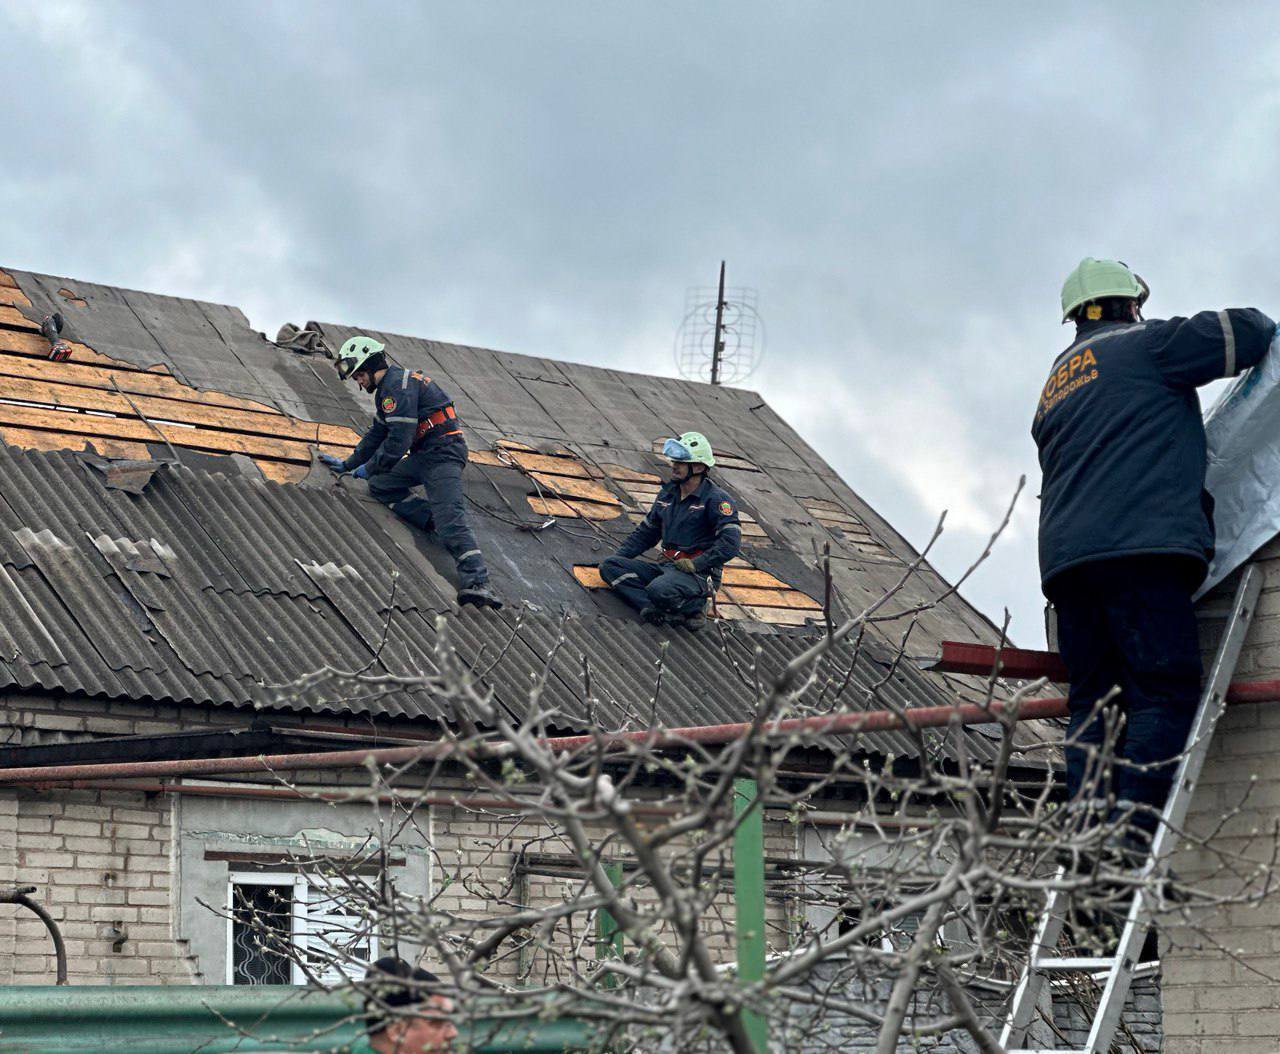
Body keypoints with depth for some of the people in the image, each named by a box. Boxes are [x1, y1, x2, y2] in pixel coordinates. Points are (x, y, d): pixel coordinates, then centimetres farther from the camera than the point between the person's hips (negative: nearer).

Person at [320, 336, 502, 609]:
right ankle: (433, 518, -6)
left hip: (443, 453, -11)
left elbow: (399, 440, -19)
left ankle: (476, 582, -38)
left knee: (450, 519, -24)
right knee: (379, 486, 7)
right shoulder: (387, 389, 22)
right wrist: (348, 464, 37)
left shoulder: (398, 385, -13)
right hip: (424, 455, 11)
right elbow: (377, 434, 35)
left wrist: (369, 468, -6)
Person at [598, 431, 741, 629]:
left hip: (699, 573, -8)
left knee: (659, 590, -38)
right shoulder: (668, 494, 15)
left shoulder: (716, 499, -8)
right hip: (666, 566, 8)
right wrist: (619, 555, 11)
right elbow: (646, 532, 25)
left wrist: (696, 563, -23)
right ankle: (658, 609, -25)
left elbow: (731, 542, -18)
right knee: (609, 566, -8)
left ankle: (693, 606, -5)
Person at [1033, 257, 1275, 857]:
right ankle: (1128, 837, -26)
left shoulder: (1055, 386, 30)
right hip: (1140, 543, -8)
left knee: (1090, 701, 5)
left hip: (1065, 558, 8)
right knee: (1166, 693, -12)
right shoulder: (1141, 345, 9)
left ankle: (1085, 836, -9)